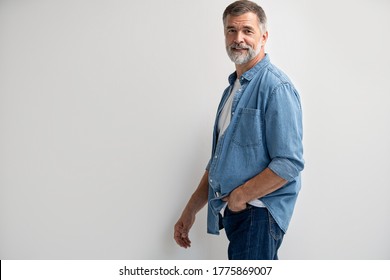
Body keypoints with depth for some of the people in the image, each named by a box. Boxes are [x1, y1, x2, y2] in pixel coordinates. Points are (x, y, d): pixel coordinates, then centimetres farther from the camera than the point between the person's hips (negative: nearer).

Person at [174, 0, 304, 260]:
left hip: (257, 212, -8)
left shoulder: (276, 87, -12)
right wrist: (191, 210, 17)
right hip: (231, 210, 8)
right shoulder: (233, 88, 15)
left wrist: (239, 195, -11)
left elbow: (289, 163, -20)